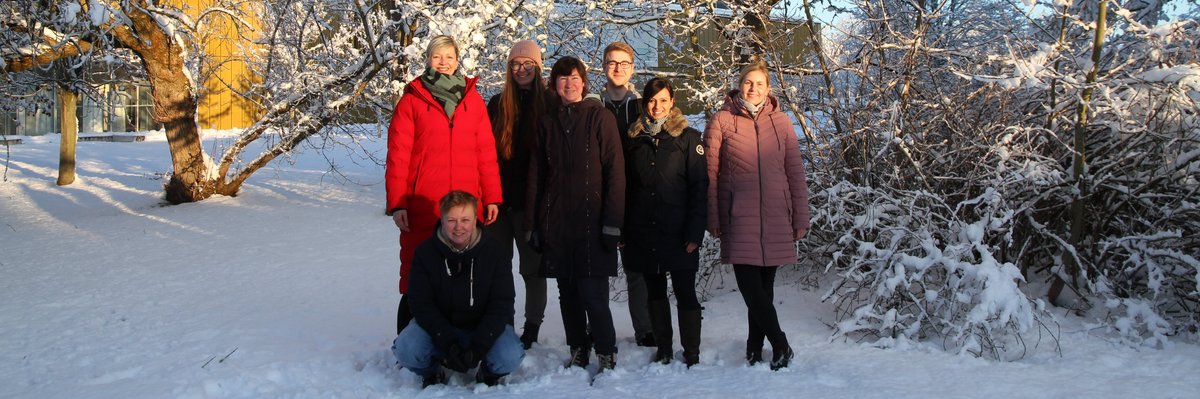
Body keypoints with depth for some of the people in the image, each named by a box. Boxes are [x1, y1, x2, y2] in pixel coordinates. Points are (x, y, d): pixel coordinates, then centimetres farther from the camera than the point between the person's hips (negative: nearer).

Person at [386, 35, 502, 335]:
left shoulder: (472, 99, 11)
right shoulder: (412, 99, 4)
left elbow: (486, 151, 8)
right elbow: (397, 155, 0)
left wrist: (492, 197, 3)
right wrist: (397, 203, -5)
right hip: (421, 206, -2)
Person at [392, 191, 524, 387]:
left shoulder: (495, 251, -9)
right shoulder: (425, 252, -8)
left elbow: (502, 305, -11)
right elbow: (421, 304, -10)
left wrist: (478, 346, -24)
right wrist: (448, 343, -24)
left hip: (484, 328, -1)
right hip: (438, 325, 1)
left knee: (510, 356, -29)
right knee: (406, 350, -28)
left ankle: (488, 375, 8)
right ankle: (431, 373, 8)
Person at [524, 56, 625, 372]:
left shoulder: (600, 117, -1)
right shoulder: (547, 123, 12)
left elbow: (615, 171, -5)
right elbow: (535, 176, 13)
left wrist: (612, 222, -11)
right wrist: (532, 223, 8)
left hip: (591, 221, -4)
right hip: (556, 222, 4)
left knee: (593, 293, -8)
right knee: (567, 294, 10)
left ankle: (606, 357, 5)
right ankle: (578, 353, 22)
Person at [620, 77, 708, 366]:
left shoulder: (688, 138, 0)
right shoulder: (634, 139, 10)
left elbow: (699, 187, -4)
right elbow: (625, 188, 11)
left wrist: (695, 232, -12)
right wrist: (622, 231, 4)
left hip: (677, 234, -3)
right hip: (643, 234, 4)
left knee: (685, 293, 1)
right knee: (655, 293, 12)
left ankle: (692, 354, 12)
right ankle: (663, 350, 24)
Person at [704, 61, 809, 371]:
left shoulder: (781, 122, 7)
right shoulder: (722, 121, 2)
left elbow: (796, 173, 8)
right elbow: (710, 173, 1)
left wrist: (800, 218, 5)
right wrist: (713, 218, -2)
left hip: (775, 217, 2)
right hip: (739, 217, -2)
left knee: (764, 285, 7)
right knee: (749, 283, -10)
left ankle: (756, 345, 23)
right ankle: (779, 343, 2)